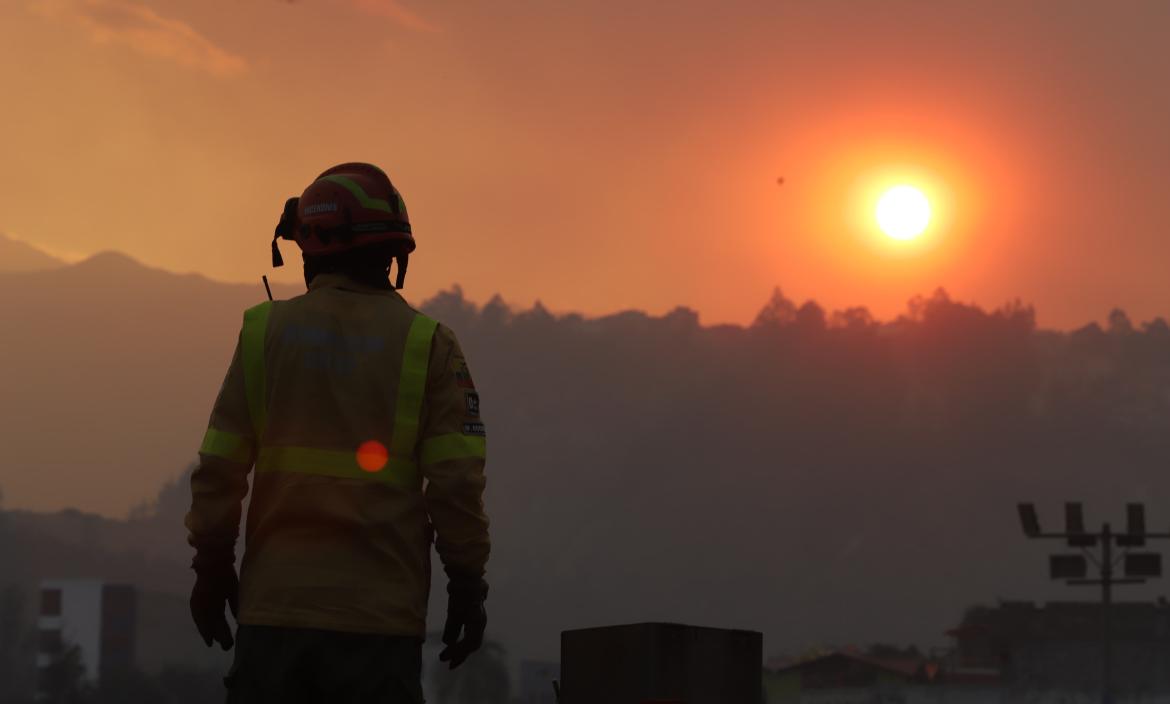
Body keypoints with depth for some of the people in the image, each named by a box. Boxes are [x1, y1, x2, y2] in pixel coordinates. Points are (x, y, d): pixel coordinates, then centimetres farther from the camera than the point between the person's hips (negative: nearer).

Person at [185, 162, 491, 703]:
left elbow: (219, 469, 3)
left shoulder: (266, 330, 3)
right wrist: (467, 580, 4)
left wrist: (211, 567, 12)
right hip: (379, 616, -1)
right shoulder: (426, 344, -1)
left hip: (275, 607, 1)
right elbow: (456, 481, -5)